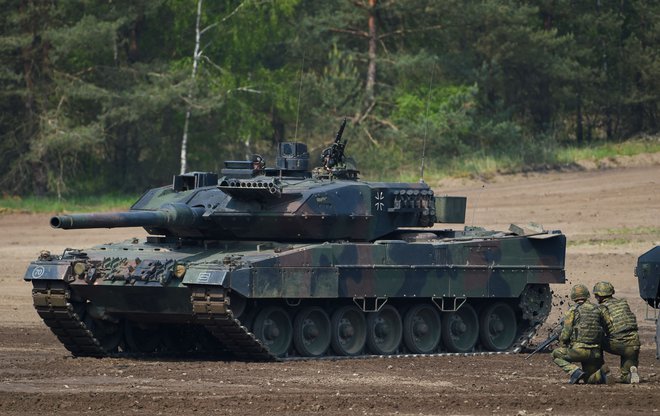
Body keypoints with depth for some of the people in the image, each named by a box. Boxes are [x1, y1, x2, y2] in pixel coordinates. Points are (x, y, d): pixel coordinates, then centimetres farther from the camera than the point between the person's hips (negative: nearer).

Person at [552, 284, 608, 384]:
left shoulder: (572, 310, -3)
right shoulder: (596, 309, 13)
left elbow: (566, 332, -5)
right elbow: (602, 331, 17)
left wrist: (562, 344, 13)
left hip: (579, 350, -5)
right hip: (595, 353, 5)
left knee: (556, 354, 19)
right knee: (589, 380, 20)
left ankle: (574, 371, -5)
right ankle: (600, 373, -14)